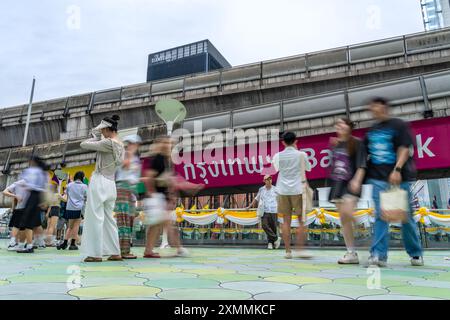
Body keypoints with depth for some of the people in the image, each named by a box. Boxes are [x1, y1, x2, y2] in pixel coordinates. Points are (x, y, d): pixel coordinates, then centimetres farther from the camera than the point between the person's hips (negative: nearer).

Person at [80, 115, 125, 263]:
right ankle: (115, 252, 14)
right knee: (109, 218, 12)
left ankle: (96, 253, 2)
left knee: (95, 218, -2)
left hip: (100, 182, -9)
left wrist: (96, 137, 5)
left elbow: (83, 144, -9)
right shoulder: (120, 145, 14)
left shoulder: (108, 142, -13)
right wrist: (98, 137, 12)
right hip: (111, 184, 9)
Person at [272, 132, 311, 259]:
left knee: (286, 221, 6)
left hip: (283, 191, 2)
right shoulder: (301, 154, -3)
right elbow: (308, 168, 14)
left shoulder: (278, 156, 1)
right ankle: (299, 249, 1)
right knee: (301, 220, 6)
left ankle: (288, 251, 7)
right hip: (298, 190, -2)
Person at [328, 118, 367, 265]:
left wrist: (357, 181, -21)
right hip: (337, 184, 6)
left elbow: (362, 165, -11)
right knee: (343, 219, 4)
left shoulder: (357, 143, -3)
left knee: (348, 213, -25)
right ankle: (351, 253, 10)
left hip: (350, 184, -6)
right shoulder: (335, 145, 14)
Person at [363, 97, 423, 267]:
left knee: (406, 216, 6)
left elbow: (405, 149, -9)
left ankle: (416, 254, 23)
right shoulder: (371, 131, 15)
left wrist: (397, 170, -22)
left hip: (399, 178, -3)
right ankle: (379, 255, -5)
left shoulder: (399, 125, 0)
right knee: (380, 216, -4)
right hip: (378, 178, 4)